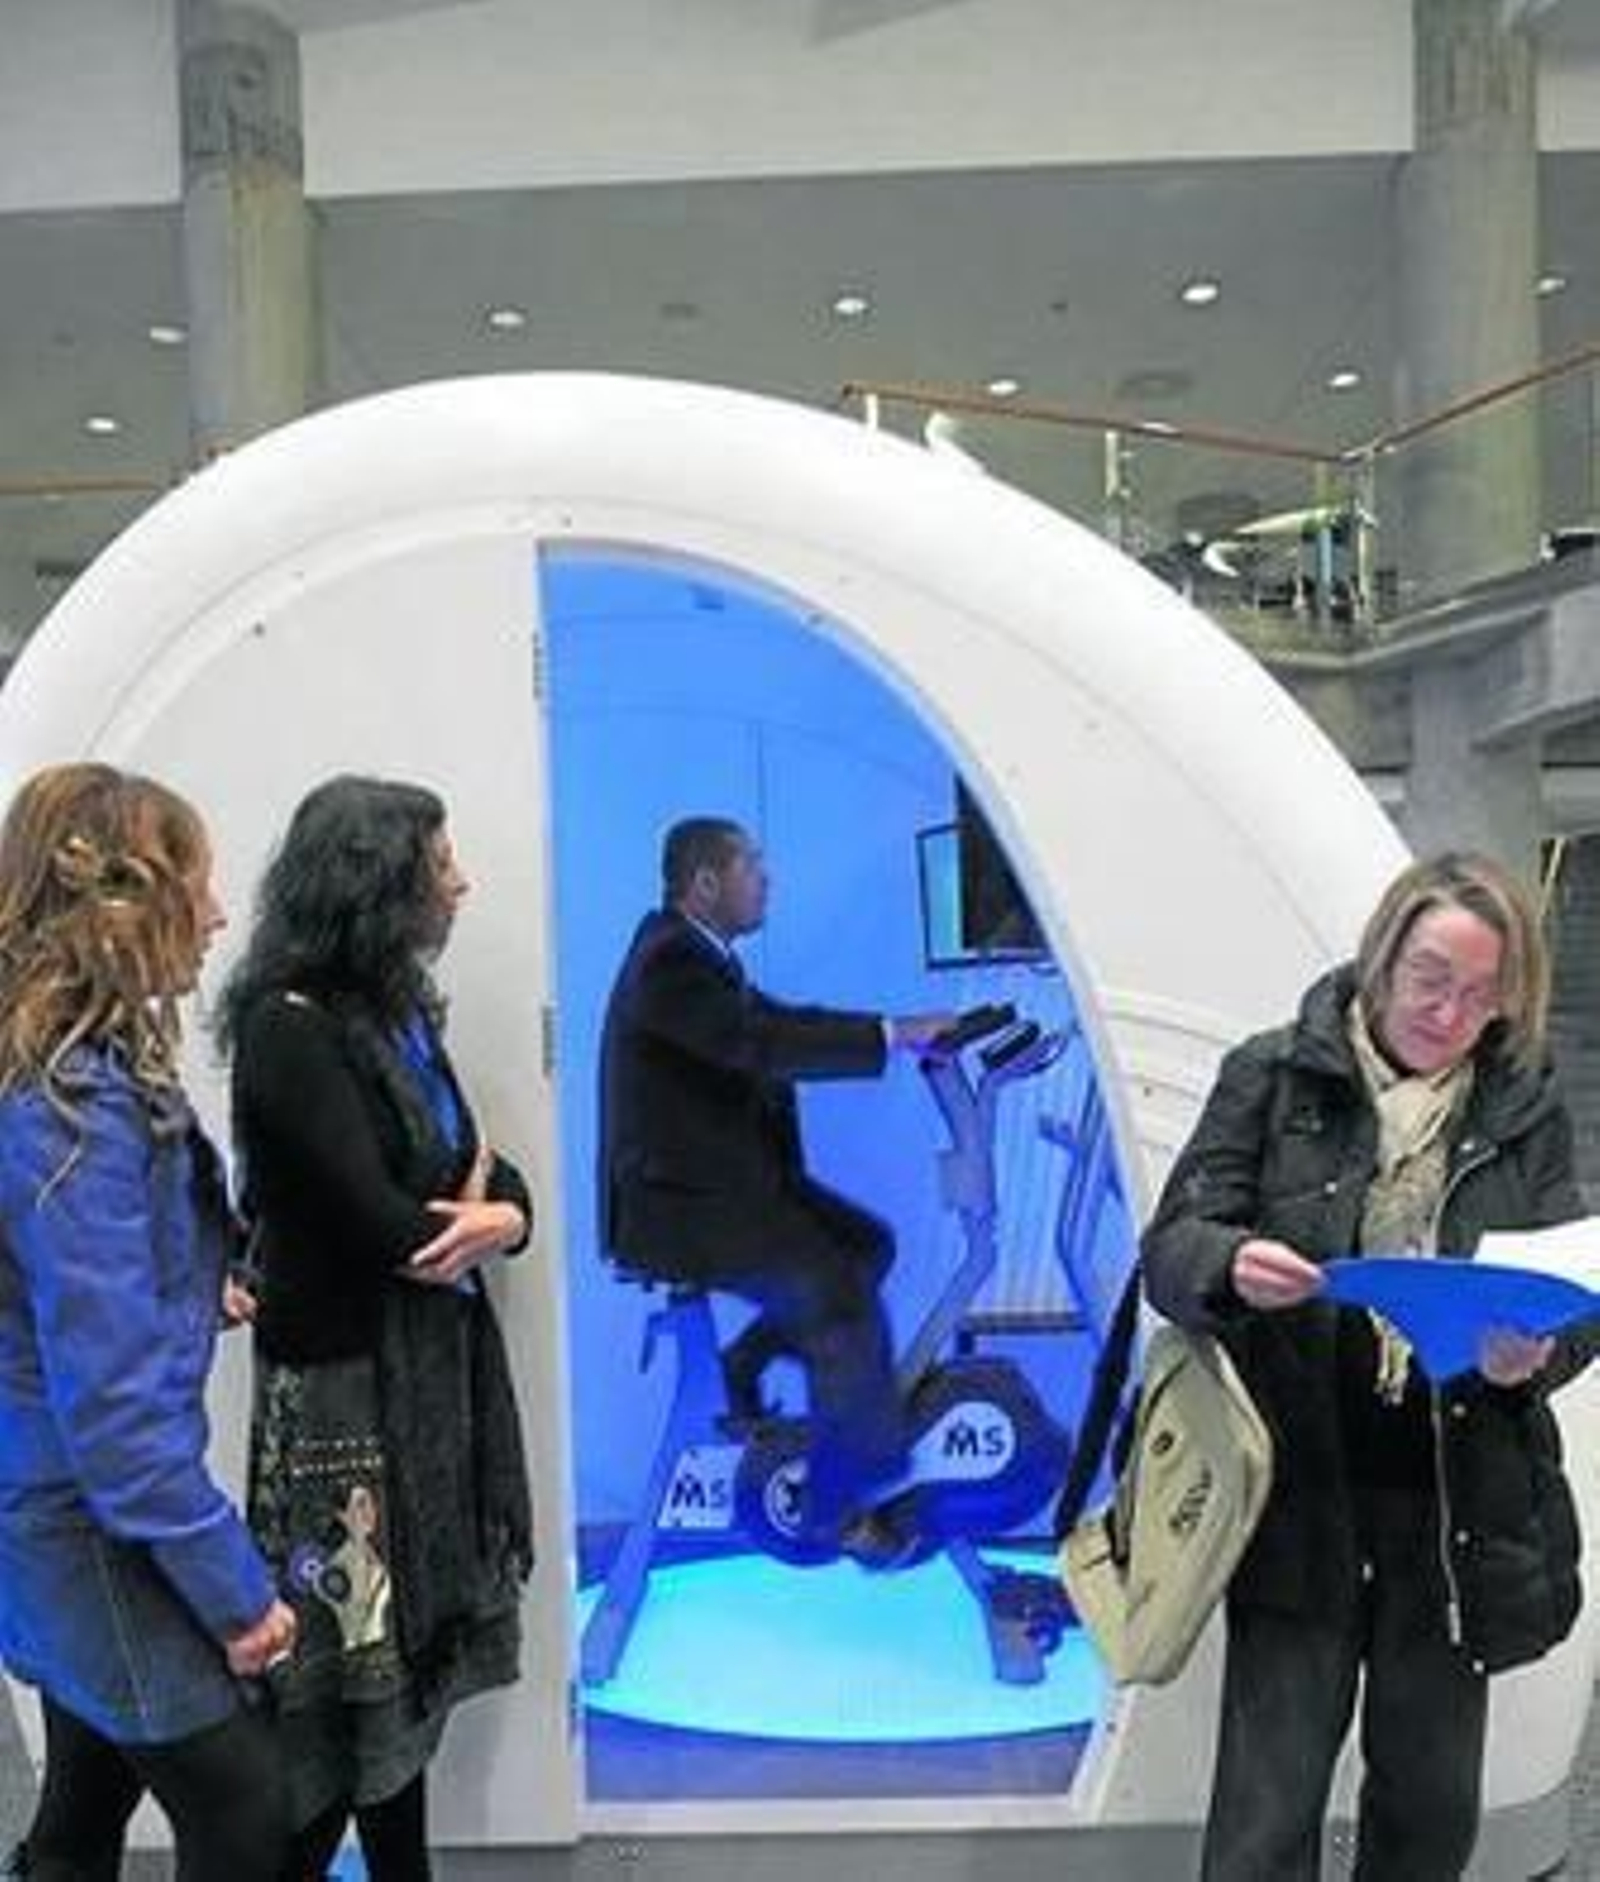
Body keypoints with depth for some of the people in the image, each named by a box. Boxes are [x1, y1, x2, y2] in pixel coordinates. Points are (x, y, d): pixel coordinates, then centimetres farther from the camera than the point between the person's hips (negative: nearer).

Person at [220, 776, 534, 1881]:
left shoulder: (398, 1011, 7)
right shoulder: (289, 1027, -17)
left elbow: (491, 1175, 9)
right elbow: (379, 1227, -21)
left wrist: (505, 1216, -12)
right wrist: (464, 1210, -2)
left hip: (434, 1373, 8)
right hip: (347, 1391, -8)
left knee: (407, 1655, 16)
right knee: (350, 1671, 4)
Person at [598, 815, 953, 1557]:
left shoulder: (695, 952, 11)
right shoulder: (669, 962, -20)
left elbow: (776, 1022, 11)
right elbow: (763, 1046, -30)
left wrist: (896, 1030, 0)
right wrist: (893, 1035, -25)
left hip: (723, 1177, 10)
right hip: (675, 1204, -10)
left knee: (867, 1244, 6)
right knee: (844, 1300, -16)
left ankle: (747, 1362, 18)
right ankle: (837, 1505, -2)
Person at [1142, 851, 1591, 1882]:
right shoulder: (1275, 1077, -3)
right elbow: (1169, 1246, -4)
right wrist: (1231, 1264, -27)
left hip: (1460, 1502, 3)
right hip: (1302, 1492, -2)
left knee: (1431, 1799, 18)